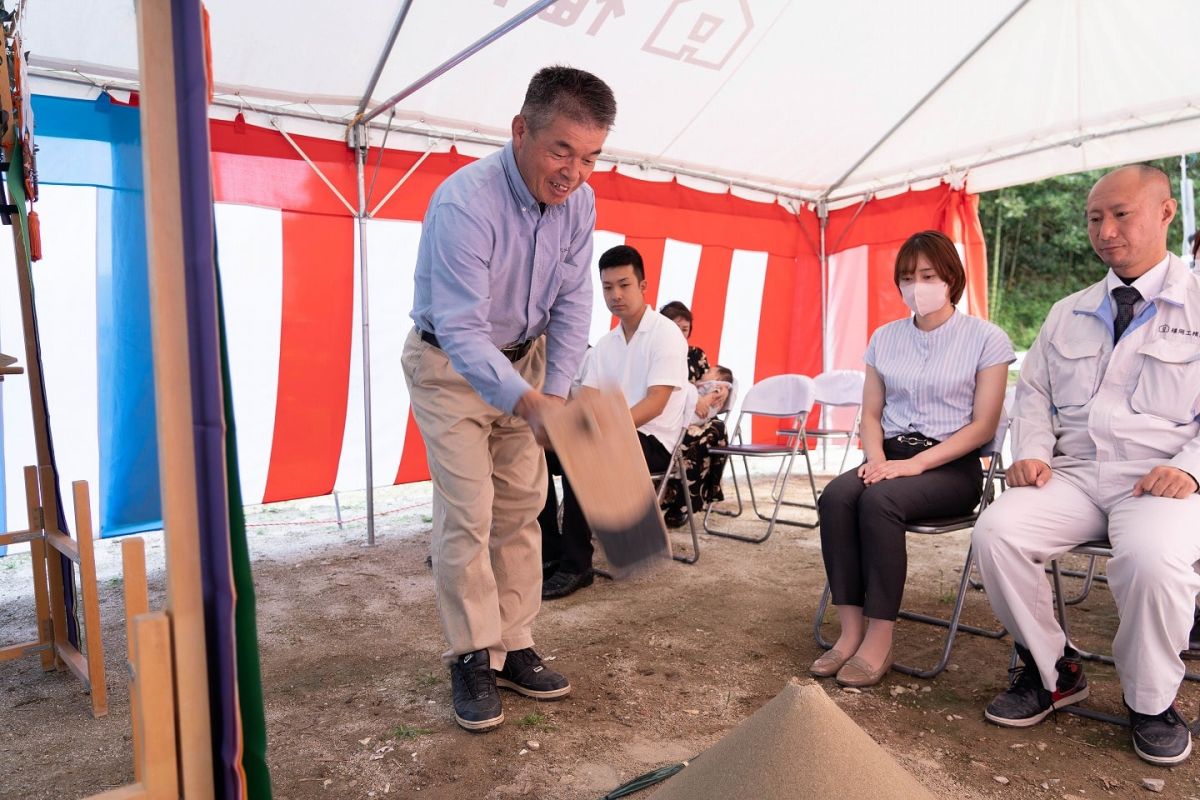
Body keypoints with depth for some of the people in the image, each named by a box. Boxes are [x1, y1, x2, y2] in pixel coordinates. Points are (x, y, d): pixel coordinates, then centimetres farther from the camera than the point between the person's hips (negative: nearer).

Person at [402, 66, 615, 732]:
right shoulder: (464, 202, -30)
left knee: (521, 506, 5)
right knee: (467, 512, -10)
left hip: (523, 358, 6)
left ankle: (513, 648, 16)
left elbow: (572, 303, -3)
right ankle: (471, 660, 5)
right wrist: (525, 401, -49)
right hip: (449, 363, -5)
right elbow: (461, 329, -35)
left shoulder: (579, 204, -10)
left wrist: (555, 391, -12)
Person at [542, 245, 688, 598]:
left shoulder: (665, 334, -9)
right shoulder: (605, 343, 12)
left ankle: (576, 566, -19)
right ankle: (548, 546, -1)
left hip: (651, 440, -7)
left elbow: (655, 403, -20)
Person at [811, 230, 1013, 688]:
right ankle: (851, 631, -25)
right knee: (836, 495, -28)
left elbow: (983, 426, -6)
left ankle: (879, 641, -26)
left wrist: (915, 463, -18)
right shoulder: (885, 338, 13)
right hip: (892, 457, 4)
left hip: (952, 467, -4)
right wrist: (877, 459, -9)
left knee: (879, 500, -34)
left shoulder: (987, 339, 0)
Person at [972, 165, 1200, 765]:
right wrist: (1031, 452, 2)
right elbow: (1033, 392, 20)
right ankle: (1051, 670, -1)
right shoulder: (1067, 315, 19)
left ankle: (1152, 700, -5)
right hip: (1072, 474, 4)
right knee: (996, 531, -24)